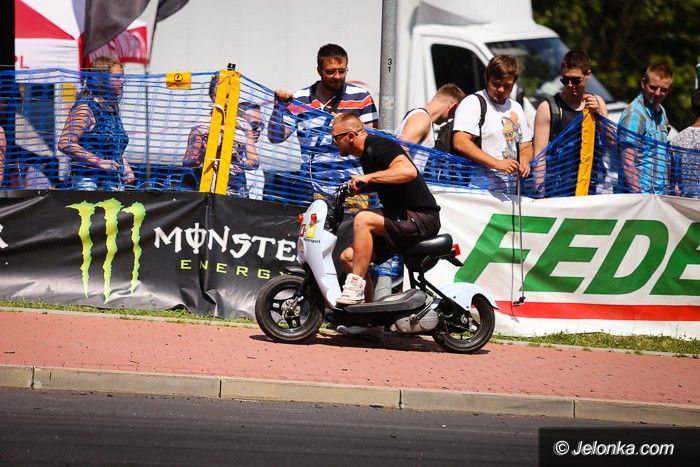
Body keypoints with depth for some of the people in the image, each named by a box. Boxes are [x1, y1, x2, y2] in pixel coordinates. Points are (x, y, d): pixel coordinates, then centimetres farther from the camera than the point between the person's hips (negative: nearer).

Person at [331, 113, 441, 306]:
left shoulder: (379, 146, -14)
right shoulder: (366, 154, 17)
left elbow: (409, 171, -33)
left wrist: (369, 177, -31)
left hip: (422, 218, -10)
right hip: (403, 220, 10)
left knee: (363, 219, -30)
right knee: (348, 257, 2)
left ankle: (355, 285, -30)